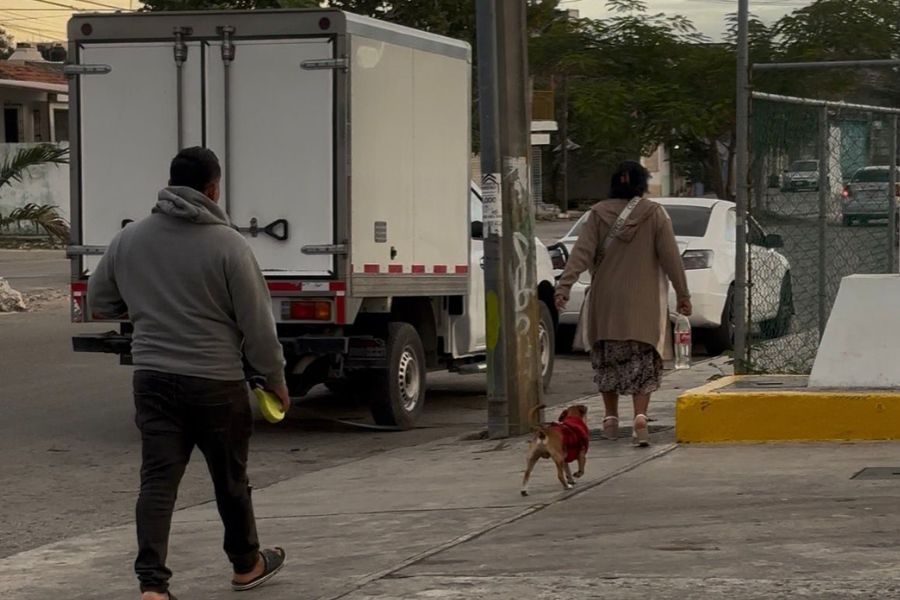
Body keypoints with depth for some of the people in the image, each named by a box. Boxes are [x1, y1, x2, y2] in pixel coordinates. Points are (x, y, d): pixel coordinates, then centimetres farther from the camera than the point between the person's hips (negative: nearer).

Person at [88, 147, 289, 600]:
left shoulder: (129, 240, 3)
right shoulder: (227, 244, -11)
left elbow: (99, 303, 16)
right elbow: (257, 324, -8)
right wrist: (275, 379, 3)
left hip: (153, 378, 3)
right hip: (216, 382, -3)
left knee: (158, 480, 2)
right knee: (230, 479, 14)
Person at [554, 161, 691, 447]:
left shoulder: (598, 214, 1)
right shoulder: (654, 214, -3)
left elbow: (582, 252, -9)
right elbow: (670, 256, -5)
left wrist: (564, 286, -13)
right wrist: (683, 294, 0)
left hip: (606, 302, 2)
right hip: (643, 302, -2)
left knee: (607, 359, 15)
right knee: (642, 361, 0)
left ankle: (611, 418, 18)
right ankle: (640, 416, -19)